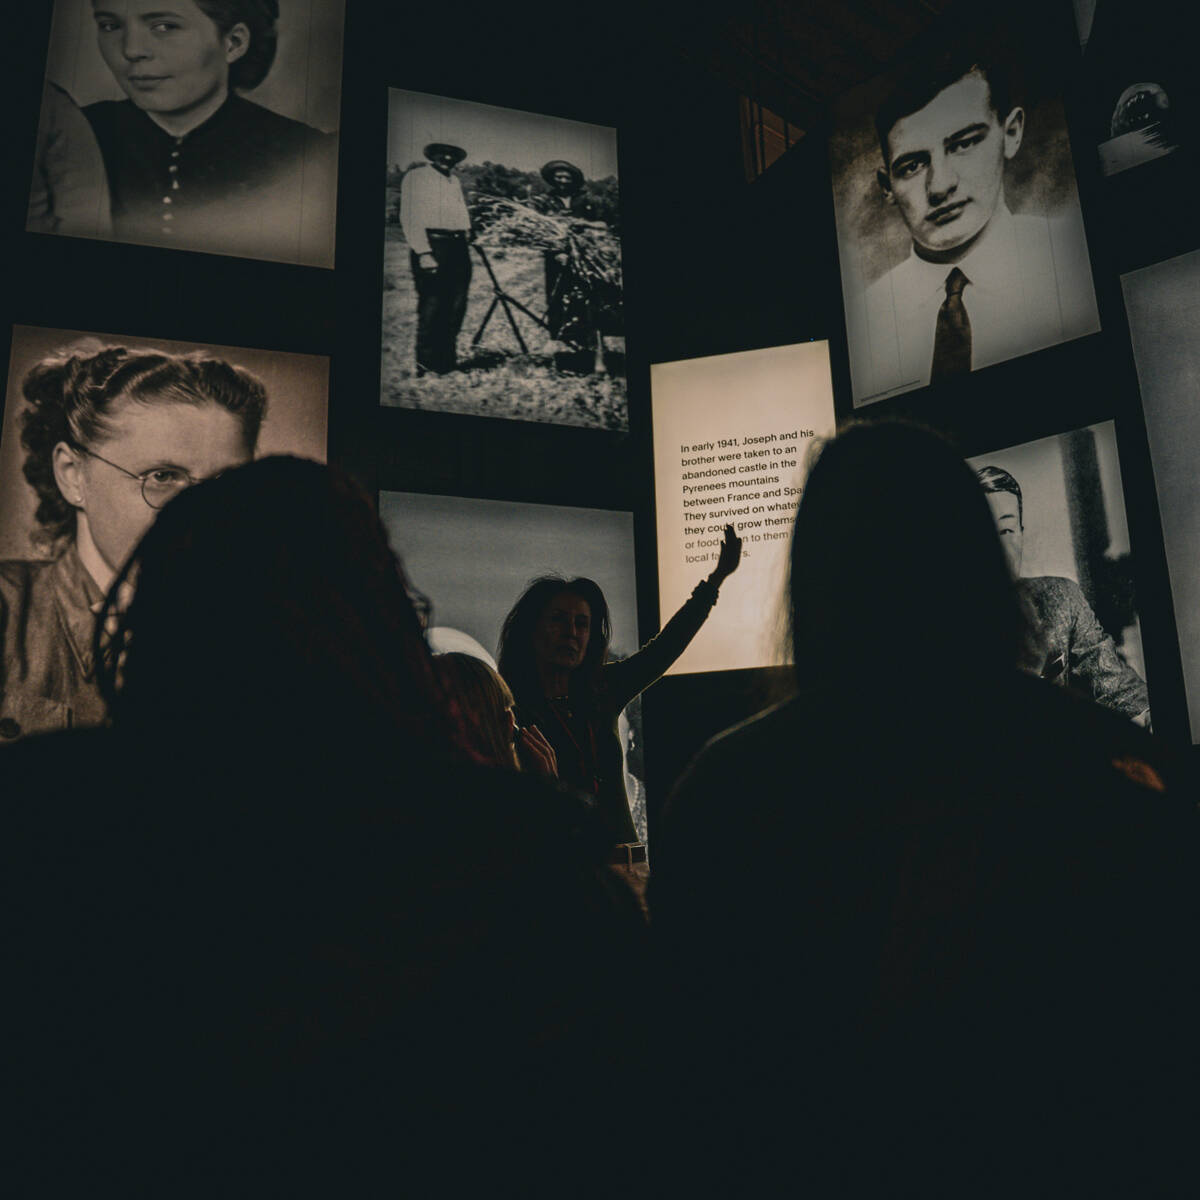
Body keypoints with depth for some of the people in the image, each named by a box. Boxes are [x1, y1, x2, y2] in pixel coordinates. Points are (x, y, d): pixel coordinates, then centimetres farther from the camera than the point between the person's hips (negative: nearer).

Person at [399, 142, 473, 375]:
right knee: (431, 309, -9)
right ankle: (426, 368, -5)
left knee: (456, 308, 5)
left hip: (459, 248, 7)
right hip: (431, 244, -7)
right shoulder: (416, 176, 2)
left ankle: (448, 363, 14)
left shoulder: (454, 180, 25)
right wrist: (423, 253, -17)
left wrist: (467, 238, 10)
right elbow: (410, 217, -7)